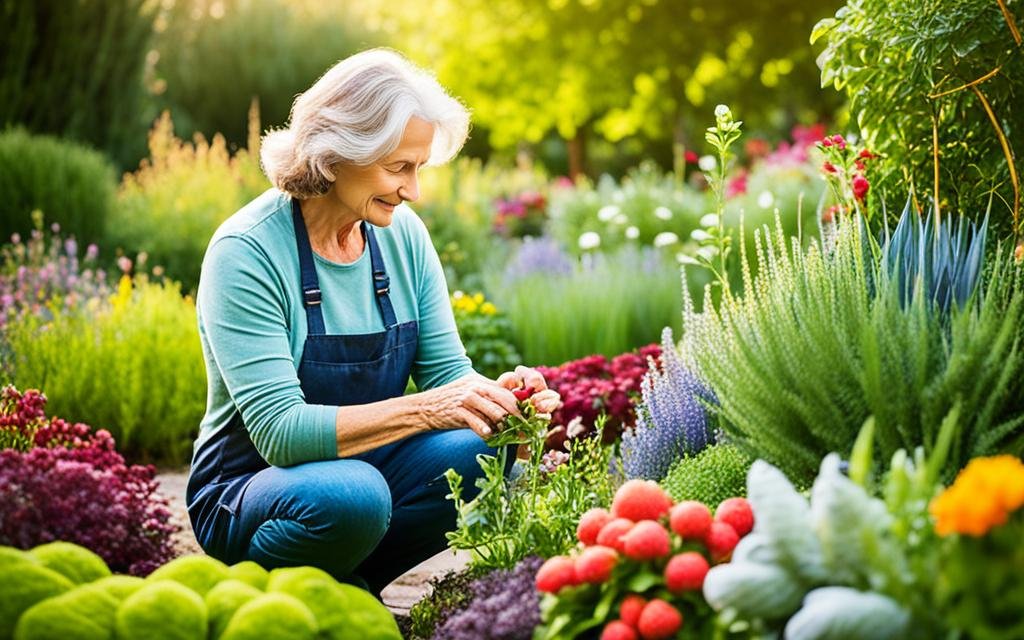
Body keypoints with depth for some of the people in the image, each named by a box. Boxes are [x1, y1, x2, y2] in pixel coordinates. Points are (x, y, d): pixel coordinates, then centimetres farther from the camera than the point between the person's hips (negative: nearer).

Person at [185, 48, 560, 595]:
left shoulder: (403, 233, -1)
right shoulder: (246, 252, -20)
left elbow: (446, 367, 3)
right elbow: (279, 430, -27)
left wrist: (494, 392, -21)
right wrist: (424, 408, -36)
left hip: (366, 465, 6)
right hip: (250, 487, -5)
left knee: (484, 450, -23)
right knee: (351, 494, -37)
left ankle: (351, 584, -2)